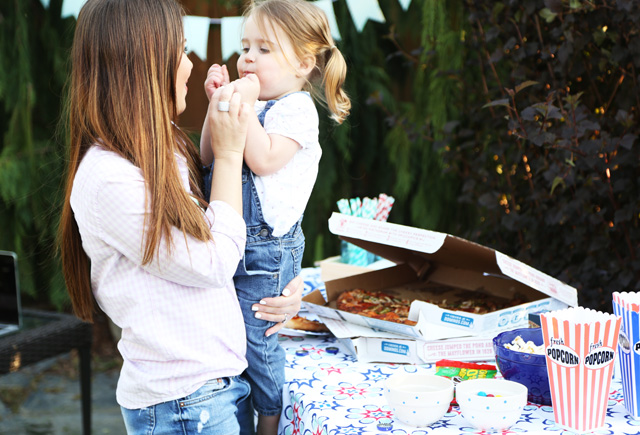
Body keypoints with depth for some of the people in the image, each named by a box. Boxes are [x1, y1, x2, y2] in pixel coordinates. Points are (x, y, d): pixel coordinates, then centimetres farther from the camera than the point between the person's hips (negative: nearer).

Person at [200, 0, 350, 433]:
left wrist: (244, 106, -20)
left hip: (266, 247, -8)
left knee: (254, 336, 0)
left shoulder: (296, 108, -12)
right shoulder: (253, 104, 12)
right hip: (232, 241, 9)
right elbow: (208, 157, 12)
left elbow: (264, 160, -26)